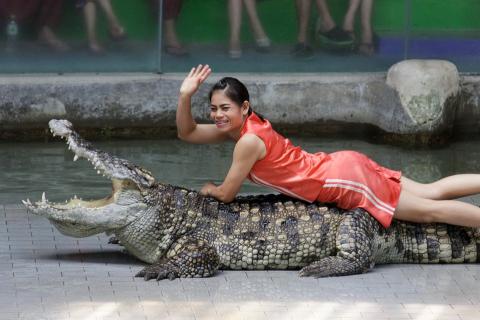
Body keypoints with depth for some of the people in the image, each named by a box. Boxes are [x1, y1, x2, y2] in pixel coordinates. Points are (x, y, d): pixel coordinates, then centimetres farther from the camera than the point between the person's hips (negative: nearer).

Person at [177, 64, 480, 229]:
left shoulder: (249, 141, -20)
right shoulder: (238, 125, 7)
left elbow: (226, 194, -12)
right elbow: (187, 133, 14)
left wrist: (209, 189, 9)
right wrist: (185, 95, -1)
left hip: (344, 181, -8)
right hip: (343, 166, 8)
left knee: (429, 209, -6)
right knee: (432, 192, 10)